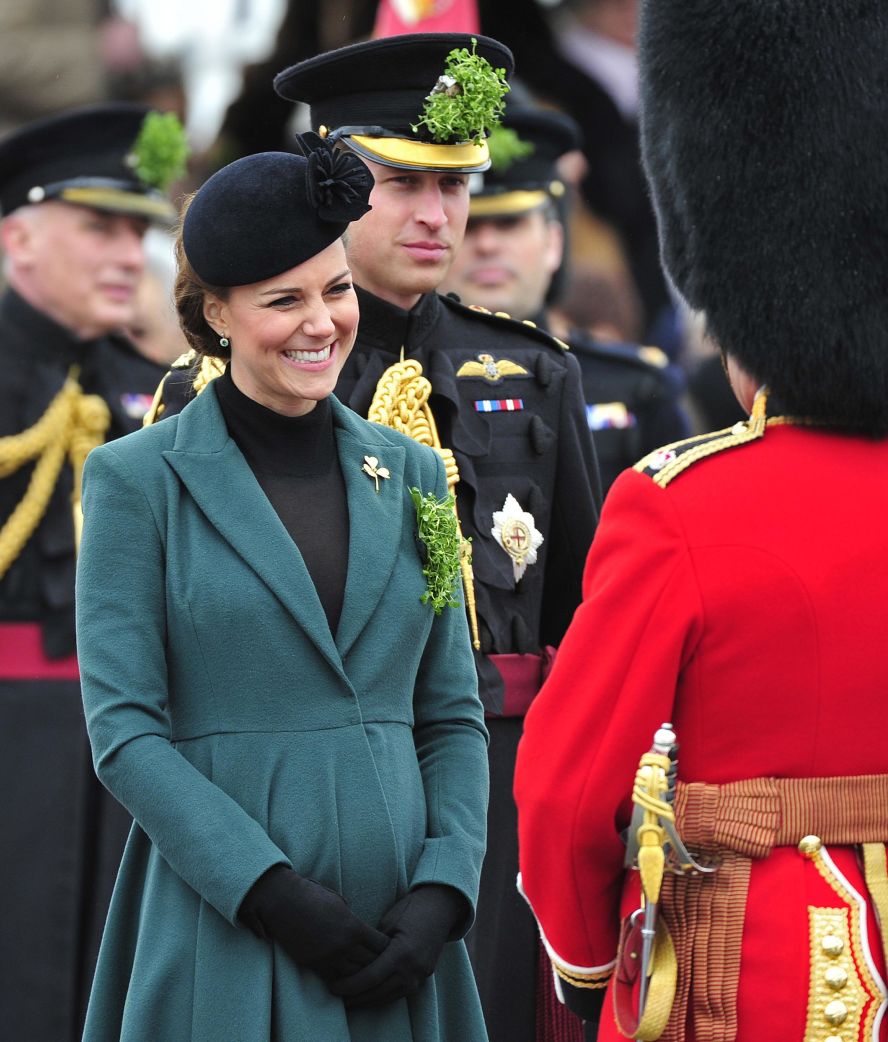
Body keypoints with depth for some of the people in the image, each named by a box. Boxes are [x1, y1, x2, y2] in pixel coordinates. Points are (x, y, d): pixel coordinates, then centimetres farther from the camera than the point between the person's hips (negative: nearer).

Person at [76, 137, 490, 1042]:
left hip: (395, 937, 4)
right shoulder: (138, 481, -2)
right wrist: (273, 895, -15)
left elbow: (453, 718, 11)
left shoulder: (409, 475, 10)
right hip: (225, 933, -4)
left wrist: (442, 893, -5)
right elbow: (122, 730, -7)